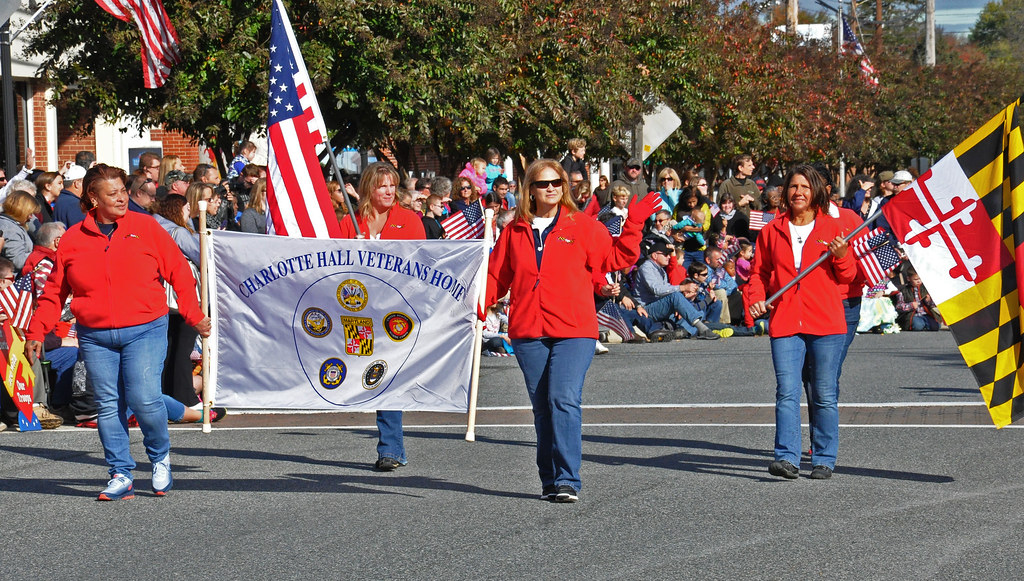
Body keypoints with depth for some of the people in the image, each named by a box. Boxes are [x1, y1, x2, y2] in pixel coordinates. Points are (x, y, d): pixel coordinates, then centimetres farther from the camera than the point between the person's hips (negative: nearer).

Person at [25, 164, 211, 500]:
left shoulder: (145, 227, 2)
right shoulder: (73, 240, 6)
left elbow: (178, 272, 6)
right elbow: (54, 292, 12)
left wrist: (193, 315, 0)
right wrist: (36, 332, 7)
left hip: (145, 331, -2)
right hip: (95, 337, 2)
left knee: (144, 399, -14)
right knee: (108, 405, 1)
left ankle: (160, 457, 12)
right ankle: (121, 476, 10)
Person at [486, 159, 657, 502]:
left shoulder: (582, 226, 6)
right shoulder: (515, 232, 12)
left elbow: (616, 258, 4)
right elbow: (497, 277, 15)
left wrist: (634, 225, -7)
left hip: (574, 331, -3)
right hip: (528, 332, 3)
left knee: (564, 400, -17)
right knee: (542, 407, 7)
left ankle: (567, 480, -16)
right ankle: (550, 482, 16)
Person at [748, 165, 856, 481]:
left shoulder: (832, 228, 7)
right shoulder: (772, 231, 12)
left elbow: (847, 276, 9)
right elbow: (760, 272, 16)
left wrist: (840, 256, -11)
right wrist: (757, 298, -2)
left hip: (826, 324, -1)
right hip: (785, 323, 1)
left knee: (825, 395, 3)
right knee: (787, 393, -9)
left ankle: (824, 460, 11)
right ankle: (786, 458, -13)